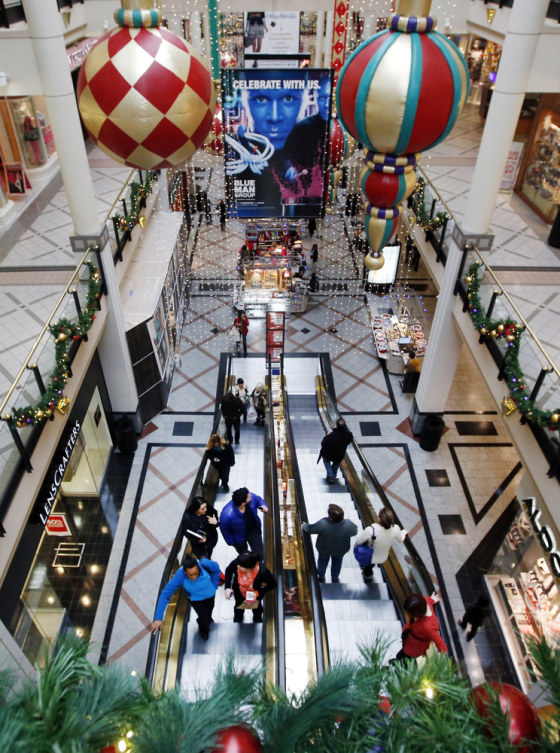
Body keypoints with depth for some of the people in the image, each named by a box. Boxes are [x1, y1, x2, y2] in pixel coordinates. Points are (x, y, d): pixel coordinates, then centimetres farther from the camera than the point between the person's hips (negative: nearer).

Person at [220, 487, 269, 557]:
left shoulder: (251, 497, -30)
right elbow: (224, 529, -20)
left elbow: (258, 499, -4)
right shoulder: (227, 514, -41)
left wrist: (262, 505, -25)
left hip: (253, 530, 3)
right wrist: (231, 542, -6)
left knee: (260, 555, 7)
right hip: (239, 538, -2)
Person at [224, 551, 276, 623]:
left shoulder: (263, 572, -44)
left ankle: (257, 621, 68)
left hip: (255, 593, -1)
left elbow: (272, 584, -24)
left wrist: (258, 594, -31)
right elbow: (228, 571, -14)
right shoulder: (236, 563, -39)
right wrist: (227, 587, -21)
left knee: (256, 607, 33)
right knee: (238, 605, 33)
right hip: (239, 592, 1)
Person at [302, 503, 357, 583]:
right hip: (341, 550, 1)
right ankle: (335, 579, 56)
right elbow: (354, 531, -14)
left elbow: (310, 529, -21)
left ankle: (321, 578, 56)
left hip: (324, 548, -1)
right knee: (337, 562, 32)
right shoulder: (349, 525, -38)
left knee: (323, 561, 31)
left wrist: (304, 526, 2)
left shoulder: (322, 524, -42)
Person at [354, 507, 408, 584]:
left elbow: (358, 542, -24)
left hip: (368, 557, -3)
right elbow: (401, 539, -8)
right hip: (382, 559, 3)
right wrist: (404, 532, 16)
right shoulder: (396, 529, -32)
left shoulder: (370, 530, -42)